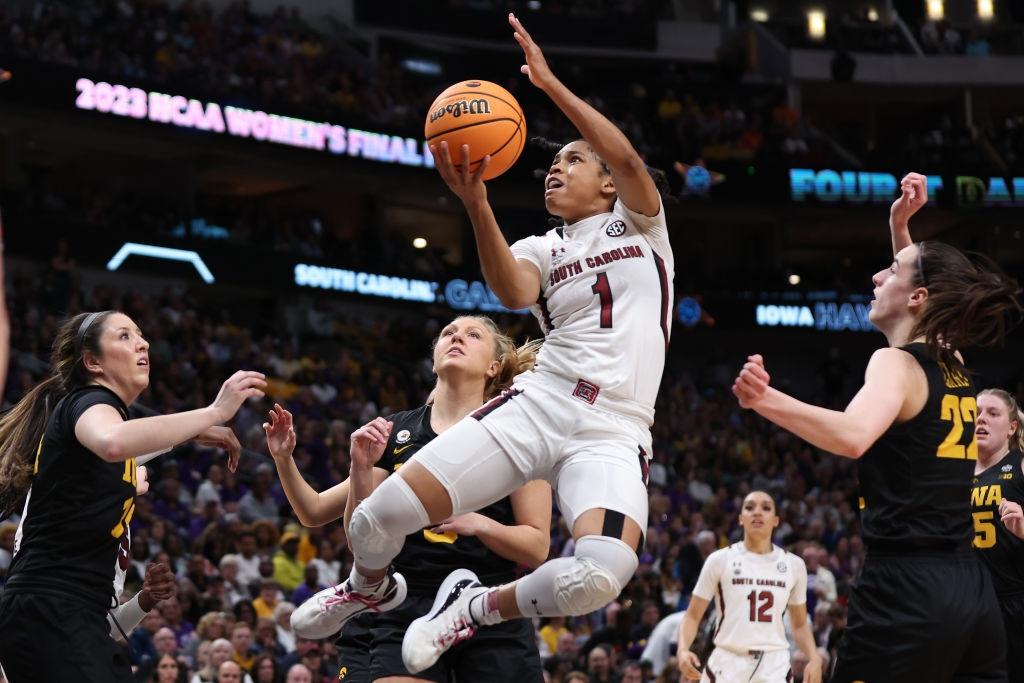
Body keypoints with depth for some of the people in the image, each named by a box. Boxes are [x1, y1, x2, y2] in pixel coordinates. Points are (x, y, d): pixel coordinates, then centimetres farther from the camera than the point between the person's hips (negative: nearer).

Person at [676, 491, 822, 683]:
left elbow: (800, 625, 17)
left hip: (774, 667, 1)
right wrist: (683, 650, -17)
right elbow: (693, 616, 3)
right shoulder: (720, 560, 0)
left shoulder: (793, 565, 8)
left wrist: (814, 659, -1)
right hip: (727, 664, -1)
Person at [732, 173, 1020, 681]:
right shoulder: (954, 366, 15)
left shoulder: (896, 362, -9)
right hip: (971, 591, 8)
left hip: (905, 589, -8)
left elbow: (853, 436, -33)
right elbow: (924, 279, 39)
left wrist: (766, 400, -45)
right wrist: (900, 227, 34)